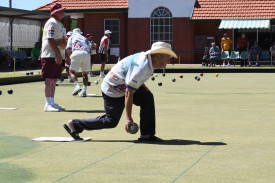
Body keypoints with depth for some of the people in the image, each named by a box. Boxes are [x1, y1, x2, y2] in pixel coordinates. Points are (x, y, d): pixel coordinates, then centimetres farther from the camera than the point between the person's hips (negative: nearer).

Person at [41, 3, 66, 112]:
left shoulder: (59, 23, 19)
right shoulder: (52, 23, -11)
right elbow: (50, 40, -18)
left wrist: (64, 56, 10)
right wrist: (58, 54, -20)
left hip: (57, 56, 10)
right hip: (50, 56, -10)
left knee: (54, 80, 11)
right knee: (49, 79, -7)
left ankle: (52, 103, 16)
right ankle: (48, 104, -5)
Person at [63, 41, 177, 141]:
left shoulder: (146, 58, -1)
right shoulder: (141, 69, -31)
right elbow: (128, 93, -31)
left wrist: (142, 86, 7)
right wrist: (128, 118, -28)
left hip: (121, 86, 10)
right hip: (113, 92, -9)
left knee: (147, 98, -5)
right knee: (111, 121, 2)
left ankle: (147, 135, -2)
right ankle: (76, 125, 14)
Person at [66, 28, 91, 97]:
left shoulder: (71, 37, 25)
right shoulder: (85, 38, 32)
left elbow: (68, 49, 11)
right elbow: (89, 49, 18)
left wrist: (71, 56, 26)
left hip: (77, 53, -2)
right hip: (86, 54, 3)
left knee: (72, 71, 8)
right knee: (85, 74, 14)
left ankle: (77, 86, -16)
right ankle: (84, 90, 0)